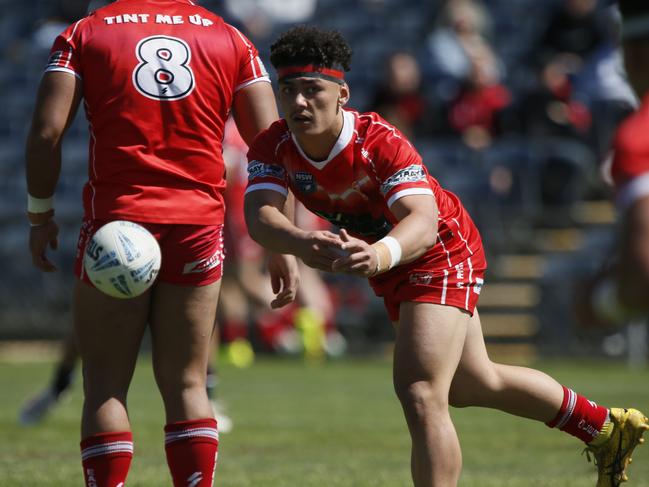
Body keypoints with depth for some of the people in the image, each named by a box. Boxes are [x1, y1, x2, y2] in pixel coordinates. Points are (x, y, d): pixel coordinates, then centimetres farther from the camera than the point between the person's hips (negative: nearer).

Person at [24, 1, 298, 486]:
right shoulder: (231, 40, 9)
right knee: (186, 387, 10)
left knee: (105, 388, 4)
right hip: (199, 224, 2)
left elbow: (46, 131, -6)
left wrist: (40, 215, 4)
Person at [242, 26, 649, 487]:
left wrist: (380, 255, -70)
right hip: (389, 263, 8)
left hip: (441, 253, -8)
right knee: (473, 385, 23)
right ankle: (604, 426, 44)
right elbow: (259, 215, -35)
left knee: (421, 396, -24)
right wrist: (302, 242, -59)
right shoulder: (273, 147, -19)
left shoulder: (382, 142, -34)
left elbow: (423, 221, -47)